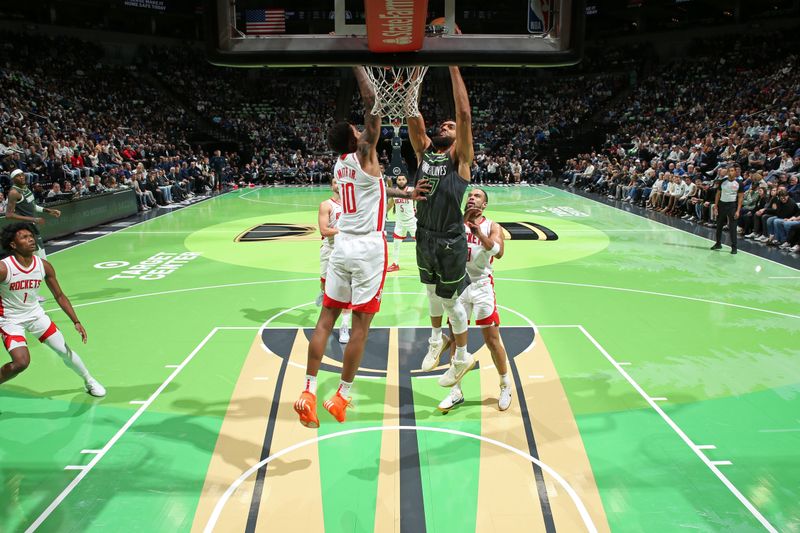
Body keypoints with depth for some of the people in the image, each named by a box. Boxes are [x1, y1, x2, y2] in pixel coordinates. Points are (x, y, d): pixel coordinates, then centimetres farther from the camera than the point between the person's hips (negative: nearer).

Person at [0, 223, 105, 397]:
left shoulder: (43, 266, -11)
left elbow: (59, 296, 0)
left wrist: (76, 322, -6)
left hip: (35, 314, 4)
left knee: (64, 351, 6)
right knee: (21, 362, -21)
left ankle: (89, 381, 29)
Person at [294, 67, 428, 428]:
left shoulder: (340, 165, 11)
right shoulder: (364, 155, -7)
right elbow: (371, 101, -9)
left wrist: (405, 194, 24)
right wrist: (357, 66, 0)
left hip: (342, 245, 6)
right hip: (368, 247, -6)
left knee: (326, 318, 8)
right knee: (360, 325, 3)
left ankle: (309, 393, 7)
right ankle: (341, 397, 9)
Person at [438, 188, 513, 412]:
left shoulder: (492, 227, -2)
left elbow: (498, 251, -20)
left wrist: (479, 233, -36)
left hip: (482, 286, -2)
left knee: (492, 339, 1)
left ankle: (505, 386, 20)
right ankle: (456, 391, 16)